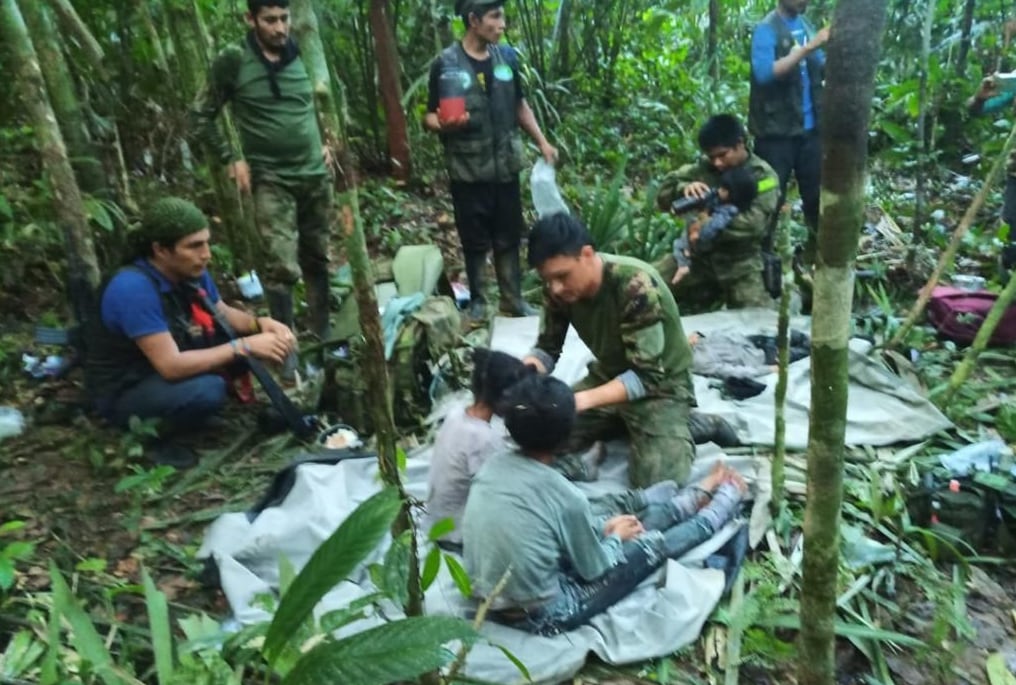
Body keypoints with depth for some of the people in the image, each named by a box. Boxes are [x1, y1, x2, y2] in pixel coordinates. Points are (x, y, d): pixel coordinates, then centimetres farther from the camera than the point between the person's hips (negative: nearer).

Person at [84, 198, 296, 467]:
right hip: (125, 392, -7)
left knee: (243, 333, -4)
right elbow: (172, 366, -34)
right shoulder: (134, 288, -31)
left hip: (168, 364, 8)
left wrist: (260, 324, -16)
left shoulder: (191, 272, -8)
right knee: (208, 390, -34)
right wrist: (244, 347, -31)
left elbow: (225, 314, 6)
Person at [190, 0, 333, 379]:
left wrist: (326, 142, 10)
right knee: (281, 267, -13)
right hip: (271, 180, -4)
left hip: (316, 175, 4)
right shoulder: (233, 61, -7)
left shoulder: (303, 56, 4)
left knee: (317, 259, 11)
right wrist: (232, 158, -6)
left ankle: (323, 334, 26)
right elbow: (200, 117, 1)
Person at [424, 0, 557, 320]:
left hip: (506, 166, 4)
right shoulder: (447, 63, -7)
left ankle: (513, 299, 21)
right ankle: (477, 301, 21)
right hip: (468, 170, -3)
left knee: (509, 237, 10)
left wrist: (542, 142, 10)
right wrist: (443, 125, -27)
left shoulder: (507, 57, 6)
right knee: (475, 241, 5)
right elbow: (430, 117, -4)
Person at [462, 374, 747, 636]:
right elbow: (595, 570, -10)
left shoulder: (494, 465, -7)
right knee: (653, 545, 9)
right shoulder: (565, 497, -27)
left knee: (616, 523, 18)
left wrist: (603, 526, 12)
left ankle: (699, 496, 38)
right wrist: (616, 537, 10)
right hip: (539, 617, -6)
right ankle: (726, 500, 34)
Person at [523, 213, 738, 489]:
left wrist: (583, 400, -45)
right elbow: (547, 349, -4)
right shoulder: (558, 287, -14)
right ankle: (625, 423, 11)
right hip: (609, 376, 6)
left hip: (661, 384, -6)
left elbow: (646, 376, -33)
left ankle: (694, 426, 7)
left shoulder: (635, 285, -33)